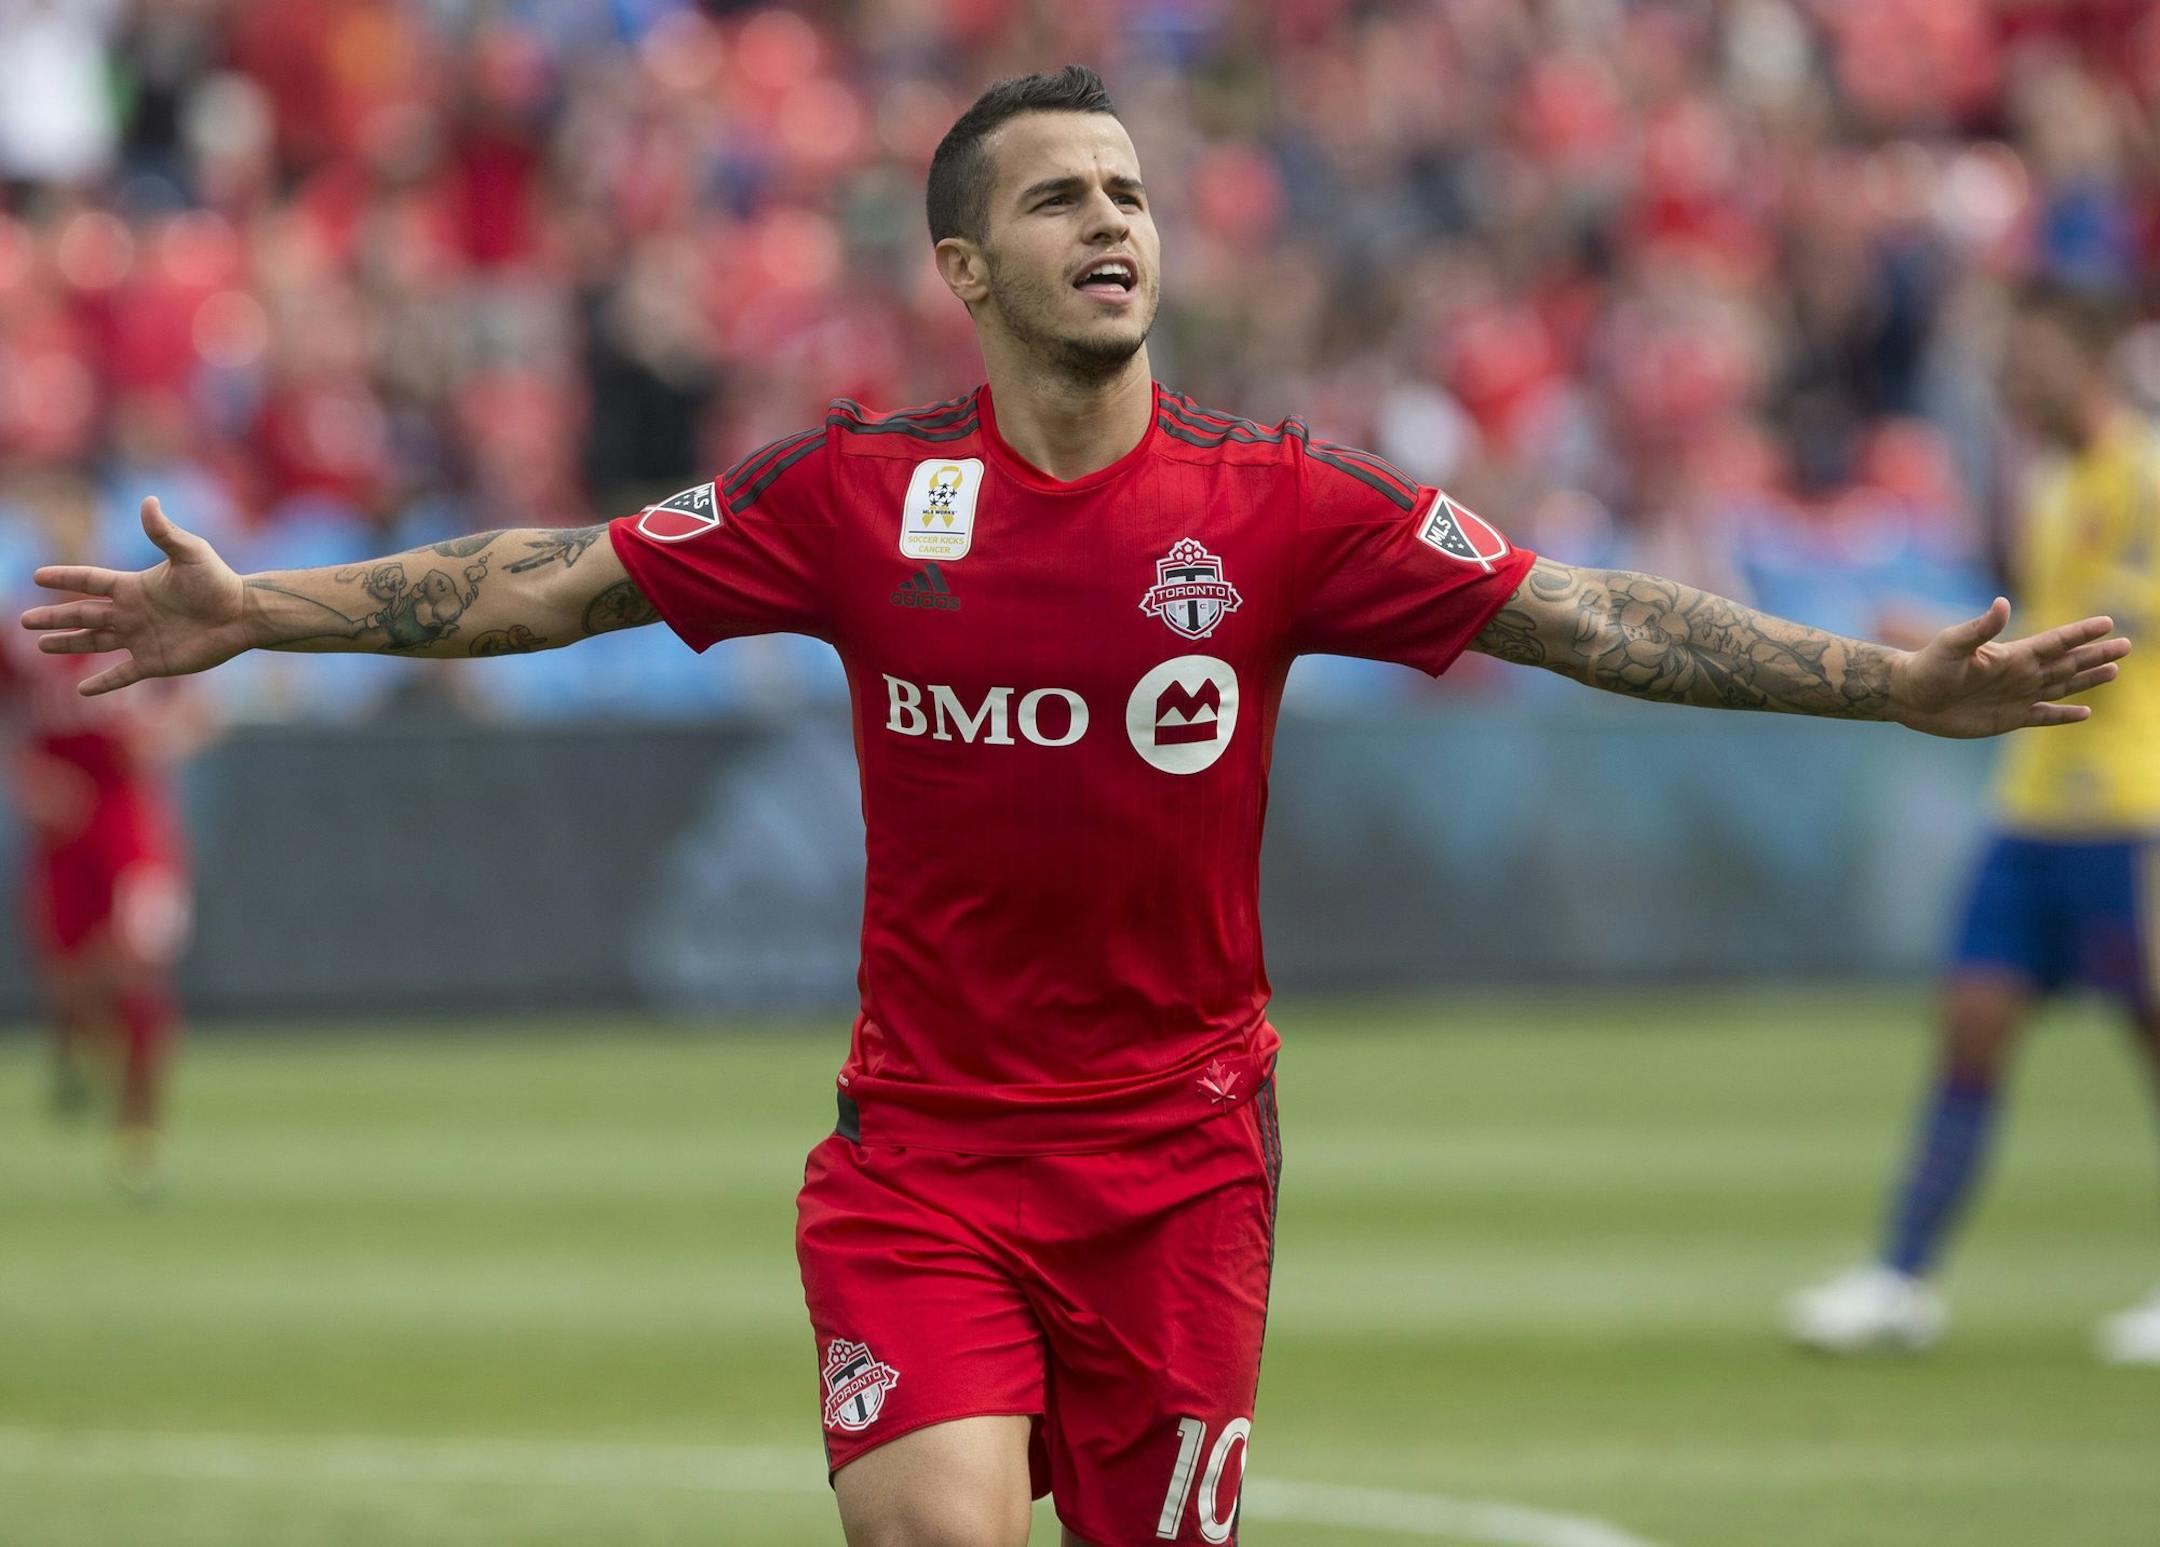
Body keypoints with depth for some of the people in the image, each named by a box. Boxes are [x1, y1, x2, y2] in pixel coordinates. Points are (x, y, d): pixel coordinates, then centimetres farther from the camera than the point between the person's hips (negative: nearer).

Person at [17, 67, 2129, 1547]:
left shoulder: (1279, 507, -3)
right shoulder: (859, 495, -2)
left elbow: (1586, 617, -6)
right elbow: (555, 579, 2)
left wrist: (1897, 685, -14)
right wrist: (264, 613, -3)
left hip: (1177, 1153, 1)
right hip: (921, 1147, -1)